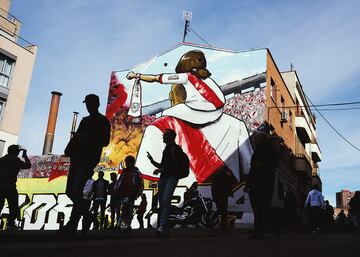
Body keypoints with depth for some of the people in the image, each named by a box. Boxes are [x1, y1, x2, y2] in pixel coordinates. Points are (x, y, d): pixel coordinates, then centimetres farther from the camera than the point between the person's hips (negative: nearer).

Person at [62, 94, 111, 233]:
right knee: (70, 191, 4)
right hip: (77, 156, 7)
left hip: (89, 158, -7)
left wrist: (87, 138, -16)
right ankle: (87, 215, 19)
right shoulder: (85, 120, 24)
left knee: (76, 190, -16)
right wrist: (69, 150, 1)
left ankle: (73, 224, -8)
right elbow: (76, 137, 21)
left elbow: (105, 142, -6)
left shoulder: (103, 121, 3)